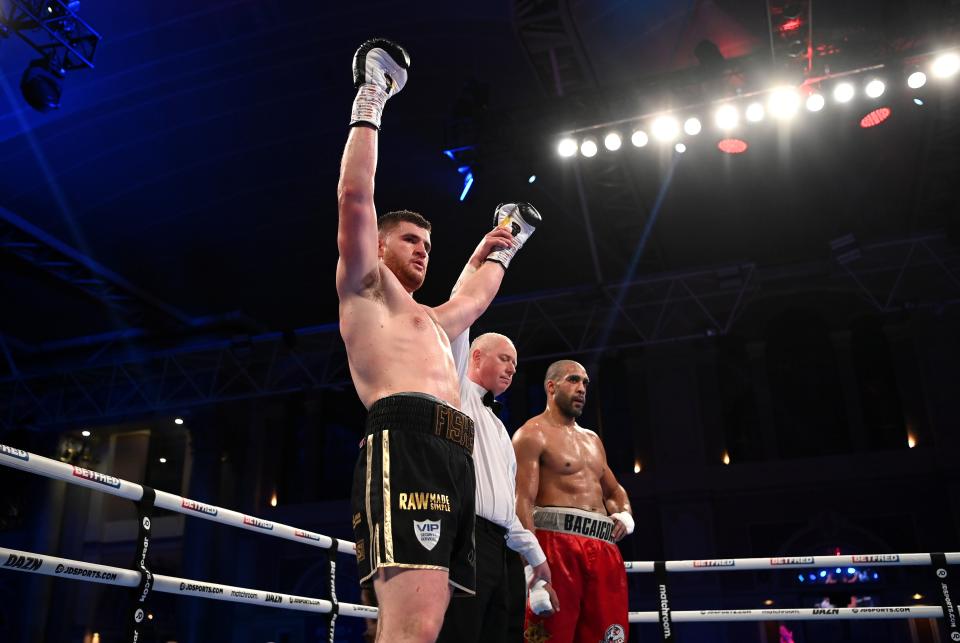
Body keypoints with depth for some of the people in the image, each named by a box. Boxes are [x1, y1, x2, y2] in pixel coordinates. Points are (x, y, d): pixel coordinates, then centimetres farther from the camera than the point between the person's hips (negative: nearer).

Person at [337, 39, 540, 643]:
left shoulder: (434, 321, 36)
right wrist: (369, 104, 12)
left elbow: (478, 292, 54)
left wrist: (500, 247, 65)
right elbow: (354, 196, 5)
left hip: (455, 459, 9)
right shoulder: (366, 287, 15)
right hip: (407, 446, -8)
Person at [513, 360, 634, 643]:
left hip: (604, 548, 8)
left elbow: (614, 490, 34)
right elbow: (523, 501, -10)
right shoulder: (533, 434, 1)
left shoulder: (592, 439, 26)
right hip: (557, 542, -7)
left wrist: (626, 514, 9)